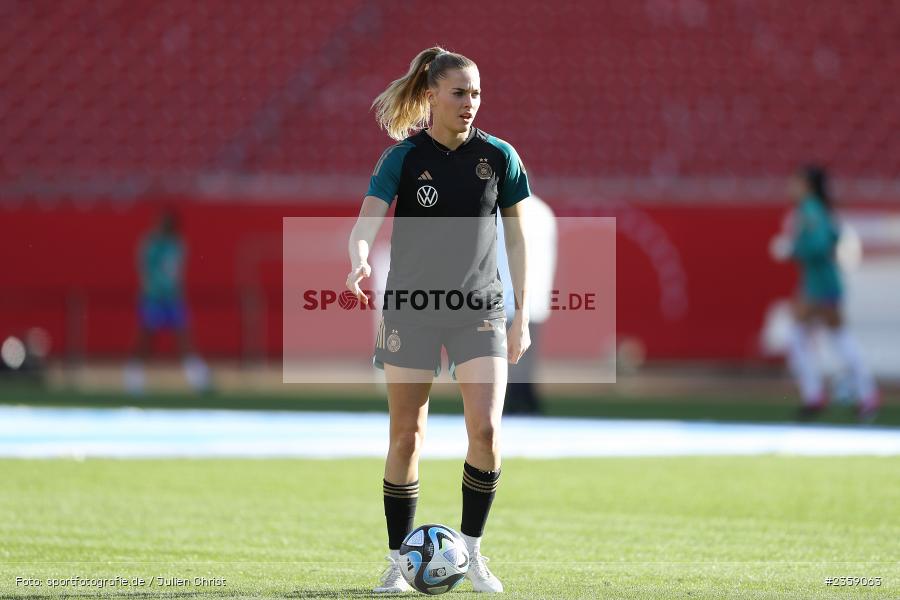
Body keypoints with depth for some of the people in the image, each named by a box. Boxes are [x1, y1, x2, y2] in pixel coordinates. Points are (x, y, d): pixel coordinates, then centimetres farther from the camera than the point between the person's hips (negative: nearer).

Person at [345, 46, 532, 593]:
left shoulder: (499, 157, 0)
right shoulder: (403, 158, -5)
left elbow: (515, 236, 8)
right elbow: (368, 220, -16)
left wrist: (522, 316, 5)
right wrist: (360, 259, -39)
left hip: (480, 310, 1)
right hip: (411, 310, -1)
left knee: (486, 430, -13)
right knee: (407, 438, 1)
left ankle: (472, 552, 4)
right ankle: (398, 562, 14)